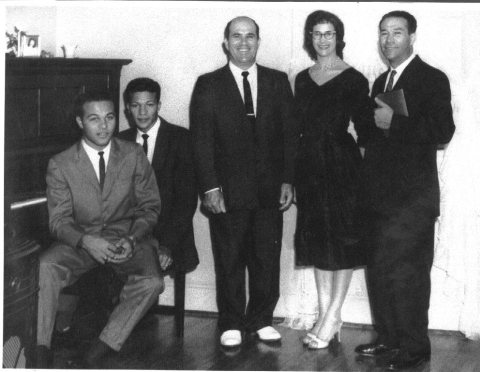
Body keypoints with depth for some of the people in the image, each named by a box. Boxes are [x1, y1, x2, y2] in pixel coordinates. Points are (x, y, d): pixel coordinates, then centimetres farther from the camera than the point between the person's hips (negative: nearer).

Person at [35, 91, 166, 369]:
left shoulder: (134, 155, 2)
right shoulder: (60, 165, -1)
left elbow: (150, 207, 5)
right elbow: (59, 220, -2)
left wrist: (132, 239, -15)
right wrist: (86, 241, -24)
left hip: (128, 239, 0)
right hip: (81, 240, 0)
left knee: (152, 281, -30)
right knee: (44, 268, -31)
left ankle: (95, 356, -27)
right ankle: (41, 353, -23)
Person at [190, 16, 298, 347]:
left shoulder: (278, 82, 10)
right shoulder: (208, 85, 3)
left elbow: (290, 133, 7)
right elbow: (202, 140, -2)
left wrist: (288, 181, 0)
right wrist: (210, 188, -9)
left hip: (270, 189, 2)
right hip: (228, 189, -2)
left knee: (267, 258, 5)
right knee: (229, 261, 4)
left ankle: (262, 320, 19)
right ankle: (231, 324, 16)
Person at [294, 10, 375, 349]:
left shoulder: (353, 79, -5)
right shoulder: (302, 80, 10)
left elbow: (365, 130, -5)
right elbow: (299, 128, 12)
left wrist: (363, 167, -15)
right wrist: (293, 173, 6)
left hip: (343, 165, -5)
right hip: (309, 165, 6)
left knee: (343, 237, 0)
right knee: (316, 238, 8)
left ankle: (332, 316, 6)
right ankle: (325, 315, 16)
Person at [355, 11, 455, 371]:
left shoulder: (432, 79, -6)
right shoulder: (381, 82, 17)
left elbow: (443, 132, -17)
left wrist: (394, 121, -19)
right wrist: (372, 126, 5)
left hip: (413, 196, -7)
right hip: (381, 194, 7)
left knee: (407, 273, -4)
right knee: (379, 270, 11)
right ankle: (388, 338, 22)